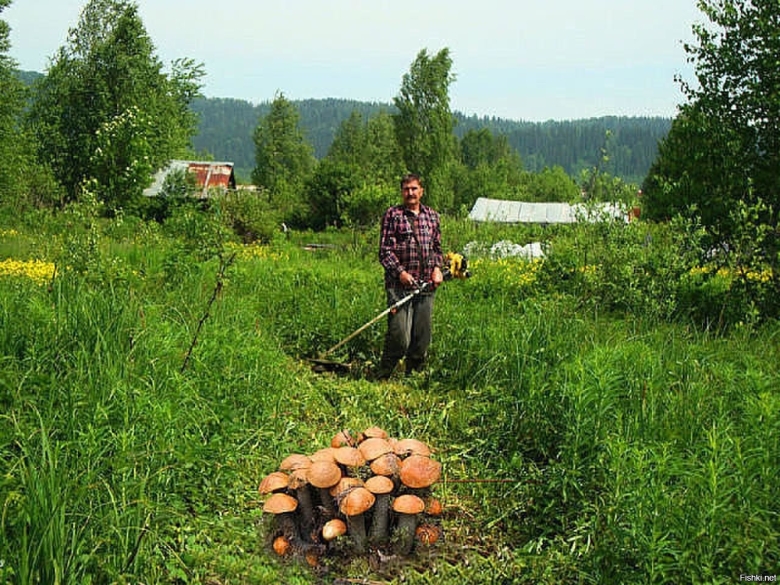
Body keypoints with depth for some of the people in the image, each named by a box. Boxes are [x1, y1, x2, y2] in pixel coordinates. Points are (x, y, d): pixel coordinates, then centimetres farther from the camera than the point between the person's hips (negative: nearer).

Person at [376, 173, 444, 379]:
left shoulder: (432, 216, 15)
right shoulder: (392, 214, 1)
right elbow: (385, 250, -4)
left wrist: (437, 267, 3)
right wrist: (400, 272, -15)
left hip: (426, 286, 5)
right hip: (399, 285, -5)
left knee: (422, 337, 8)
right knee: (399, 338, -11)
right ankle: (382, 377, 4)